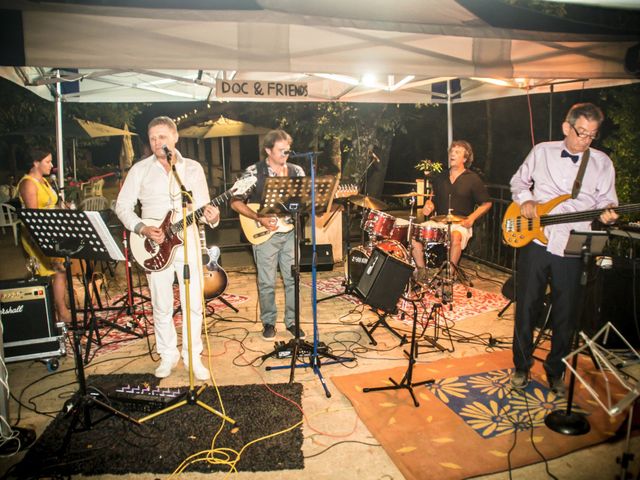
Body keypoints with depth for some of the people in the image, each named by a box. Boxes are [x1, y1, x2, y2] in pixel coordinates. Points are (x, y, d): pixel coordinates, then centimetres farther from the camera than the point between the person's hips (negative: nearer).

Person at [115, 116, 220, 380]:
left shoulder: (193, 168, 6)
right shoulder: (140, 170, 3)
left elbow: (203, 205, 4)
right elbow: (123, 205, 3)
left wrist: (211, 217, -19)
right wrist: (142, 229, -12)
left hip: (187, 242, 0)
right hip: (155, 245, 0)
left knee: (193, 304, 2)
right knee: (162, 306, 7)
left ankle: (193, 356, 19)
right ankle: (168, 355, 25)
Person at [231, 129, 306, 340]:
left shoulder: (296, 171, 6)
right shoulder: (253, 172, -5)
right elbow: (235, 202, -6)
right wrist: (260, 218, -16)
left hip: (291, 232, 3)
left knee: (293, 279, 6)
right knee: (267, 282, 4)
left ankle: (292, 321, 22)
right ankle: (268, 322, 22)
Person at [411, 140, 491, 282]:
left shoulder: (473, 179, 0)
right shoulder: (440, 178, 14)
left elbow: (486, 203, 3)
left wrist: (471, 218, -12)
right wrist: (428, 206, 0)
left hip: (461, 224, -4)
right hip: (438, 221, 5)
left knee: (455, 237, -39)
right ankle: (421, 271, -9)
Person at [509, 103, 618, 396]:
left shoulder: (602, 163, 4)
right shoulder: (541, 151, 6)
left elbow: (606, 200, 6)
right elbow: (518, 181, 17)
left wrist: (607, 214, -17)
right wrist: (524, 200, -3)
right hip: (534, 240, 0)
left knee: (565, 314, 8)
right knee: (526, 307, 6)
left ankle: (555, 370, 29)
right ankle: (521, 366, 25)